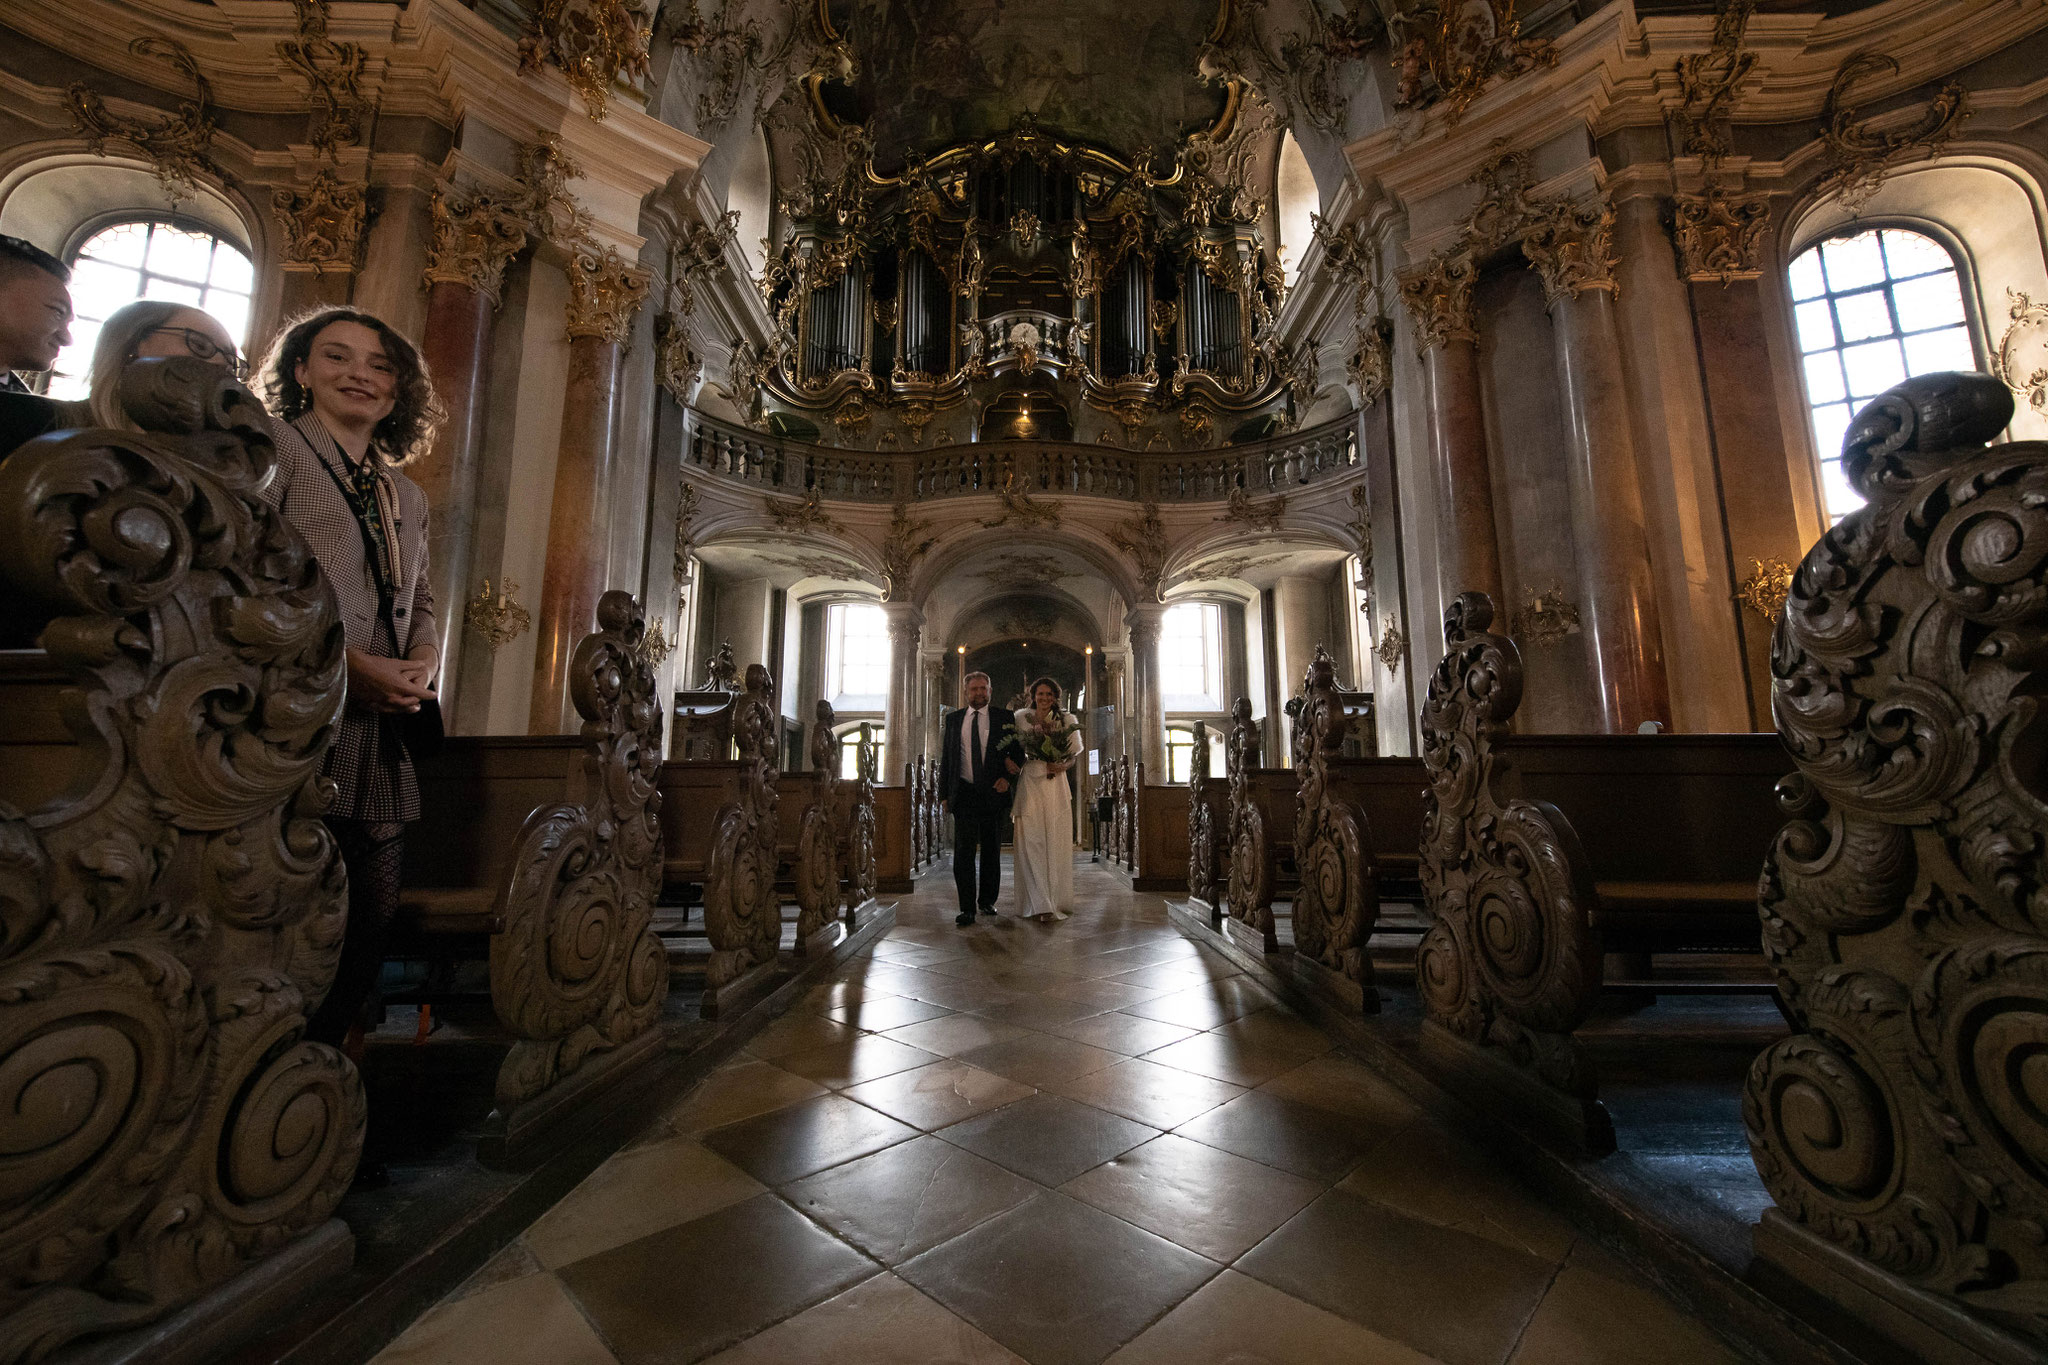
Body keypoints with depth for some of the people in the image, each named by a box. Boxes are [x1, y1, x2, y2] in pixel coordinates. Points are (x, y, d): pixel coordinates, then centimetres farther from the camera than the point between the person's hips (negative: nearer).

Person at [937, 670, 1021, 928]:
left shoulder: (1004, 718, 4)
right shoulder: (953, 719, 9)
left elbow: (1016, 752, 7)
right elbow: (946, 758, 10)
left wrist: (1006, 777, -10)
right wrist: (944, 794, 5)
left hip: (993, 792, 0)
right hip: (964, 793, 0)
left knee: (992, 852, 10)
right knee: (963, 852, -4)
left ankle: (987, 901, 25)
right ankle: (967, 909, 0)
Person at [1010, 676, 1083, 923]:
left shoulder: (1066, 720, 7)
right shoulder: (1021, 718, 5)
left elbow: (1076, 752, 10)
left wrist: (1063, 766, -7)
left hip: (1056, 785, 1)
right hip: (1029, 784, -1)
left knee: (1057, 843, 2)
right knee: (1032, 843, -6)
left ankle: (1056, 901, 16)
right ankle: (1041, 905, -4)